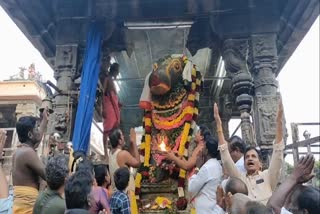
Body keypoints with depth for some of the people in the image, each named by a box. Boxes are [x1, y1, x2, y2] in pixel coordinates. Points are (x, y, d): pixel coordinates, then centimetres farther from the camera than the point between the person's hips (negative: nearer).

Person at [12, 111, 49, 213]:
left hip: (20, 205, 10)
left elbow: (36, 140, 35)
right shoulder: (28, 152, -16)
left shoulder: (20, 150, 15)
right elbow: (49, 176, -19)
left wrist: (44, 120, 43)